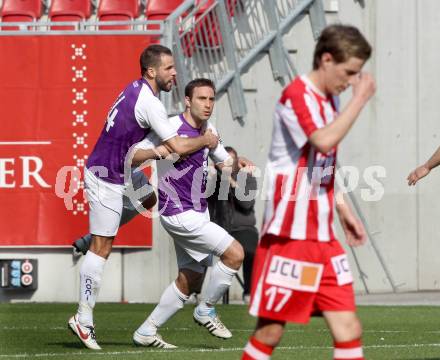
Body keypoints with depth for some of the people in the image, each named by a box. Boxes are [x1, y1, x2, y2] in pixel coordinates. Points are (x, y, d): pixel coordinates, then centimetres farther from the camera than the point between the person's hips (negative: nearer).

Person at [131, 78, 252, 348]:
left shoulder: (209, 130, 9)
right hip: (178, 214, -9)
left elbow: (223, 161, 25)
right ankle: (206, 310, 2)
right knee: (234, 253, -16)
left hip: (199, 213, 9)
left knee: (189, 281, 9)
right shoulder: (171, 127, -15)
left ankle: (146, 332, 18)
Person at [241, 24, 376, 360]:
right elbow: (324, 142, -31)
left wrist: (343, 209, 19)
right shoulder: (297, 95, -13)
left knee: (349, 329, 1)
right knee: (271, 331, -2)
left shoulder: (330, 100, 15)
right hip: (289, 235, -8)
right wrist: (360, 99, -23)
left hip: (322, 237, 8)